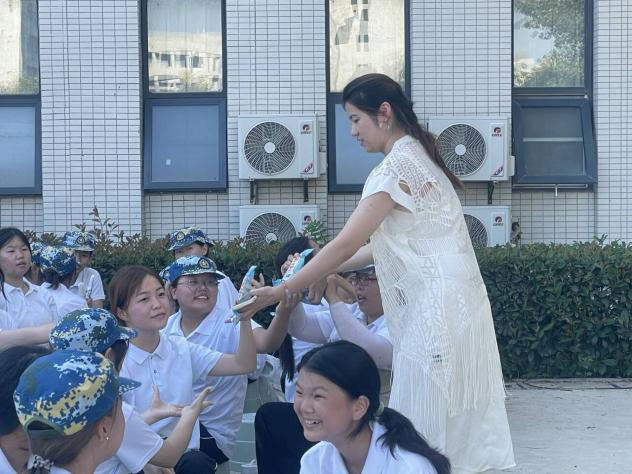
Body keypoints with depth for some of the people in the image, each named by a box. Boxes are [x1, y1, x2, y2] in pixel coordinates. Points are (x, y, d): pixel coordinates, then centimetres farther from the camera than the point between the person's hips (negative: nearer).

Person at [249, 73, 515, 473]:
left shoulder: (397, 166, -14)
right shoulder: (417, 157, 17)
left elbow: (346, 245, -17)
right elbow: (388, 244, 18)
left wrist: (280, 292, -10)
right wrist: (323, 272, 14)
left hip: (436, 311, -10)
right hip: (450, 304, 10)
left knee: (428, 432, -2)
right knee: (456, 425, 14)